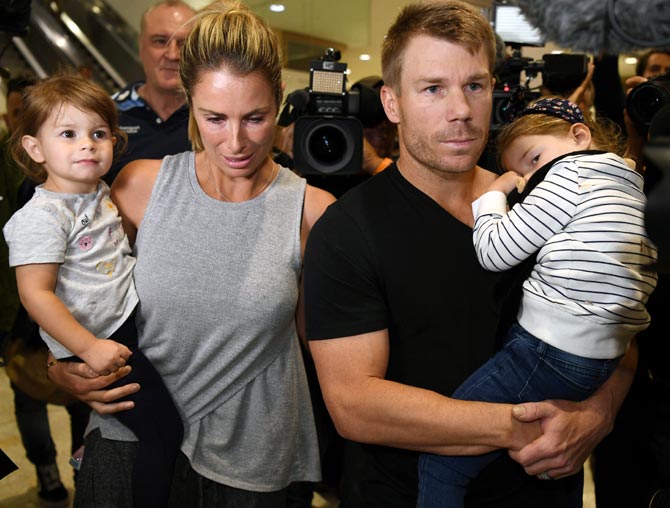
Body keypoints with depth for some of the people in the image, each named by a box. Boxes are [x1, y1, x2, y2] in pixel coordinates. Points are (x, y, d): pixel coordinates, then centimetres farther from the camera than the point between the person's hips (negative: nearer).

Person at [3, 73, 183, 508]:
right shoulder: (43, 216, -21)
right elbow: (35, 294, -23)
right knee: (164, 435, -6)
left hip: (134, 314, 8)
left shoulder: (100, 192, 5)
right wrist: (89, 348, -23)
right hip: (97, 340, -8)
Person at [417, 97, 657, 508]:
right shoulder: (633, 188, 20)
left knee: (441, 463, -6)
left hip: (548, 351, -10)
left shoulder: (570, 172, -6)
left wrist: (494, 193, 8)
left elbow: (495, 251, -10)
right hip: (606, 356, 10)